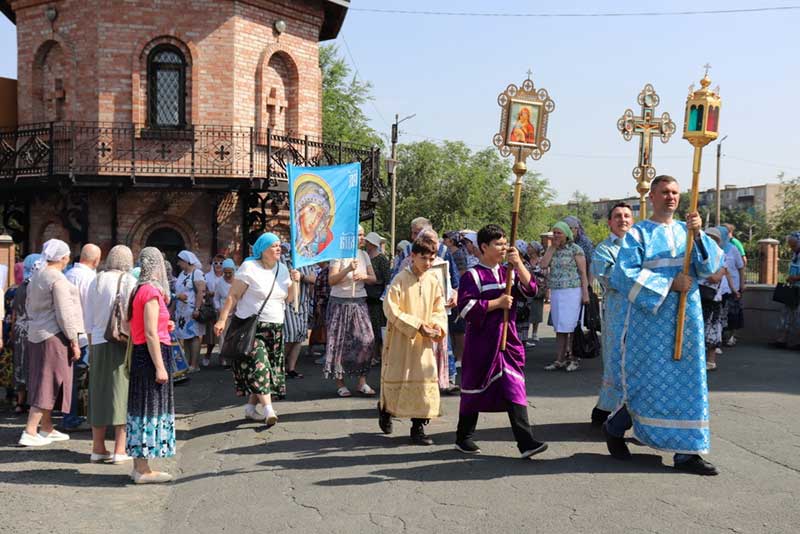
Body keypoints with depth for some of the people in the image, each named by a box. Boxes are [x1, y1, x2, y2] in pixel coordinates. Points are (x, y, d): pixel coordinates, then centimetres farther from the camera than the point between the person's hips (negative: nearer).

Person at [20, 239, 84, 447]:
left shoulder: (37, 276, 12)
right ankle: (29, 432, -4)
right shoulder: (58, 279, -15)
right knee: (49, 383, -4)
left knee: (43, 381, 15)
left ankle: (47, 429, 24)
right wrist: (74, 341, -13)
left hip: (36, 335, 9)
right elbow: (64, 313, -17)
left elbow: (29, 305, 21)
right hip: (54, 335, -9)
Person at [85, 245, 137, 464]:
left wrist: (92, 345, 18)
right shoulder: (128, 281, -8)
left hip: (99, 344, 5)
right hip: (123, 344, -5)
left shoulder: (96, 281, 8)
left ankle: (98, 448, 19)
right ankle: (119, 450, 1)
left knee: (99, 394, 12)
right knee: (123, 394, 1)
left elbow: (88, 319, 11)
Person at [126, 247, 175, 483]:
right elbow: (150, 334, -19)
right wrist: (160, 367, -19)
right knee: (150, 408, -3)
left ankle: (139, 466, 22)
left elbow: (136, 327, 17)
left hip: (140, 353, 10)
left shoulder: (139, 290, 13)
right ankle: (143, 470, 3)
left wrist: (163, 326, 14)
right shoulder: (152, 291, -15)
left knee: (142, 406, 14)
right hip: (153, 352, -10)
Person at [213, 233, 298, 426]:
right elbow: (233, 296, -9)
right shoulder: (249, 268, -8)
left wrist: (294, 282, -4)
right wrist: (222, 320, -15)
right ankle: (268, 410, -21)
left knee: (257, 369, 7)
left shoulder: (282, 269, 10)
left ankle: (251, 407, 17)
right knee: (258, 364, -17)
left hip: (275, 328, 6)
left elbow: (289, 299, 12)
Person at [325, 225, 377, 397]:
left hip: (359, 302, 4)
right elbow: (331, 280, -13)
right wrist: (348, 270, -25)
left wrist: (364, 276, -13)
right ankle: (340, 383, 10)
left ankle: (362, 382, 4)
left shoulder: (364, 255, 9)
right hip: (340, 302, -4)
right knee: (340, 342, 0)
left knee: (365, 340, -5)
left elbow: (373, 279, 8)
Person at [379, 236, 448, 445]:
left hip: (424, 341, 4)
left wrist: (437, 326, -13)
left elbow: (439, 310, 9)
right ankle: (385, 408, 37)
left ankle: (418, 427, 11)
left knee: (425, 381, 0)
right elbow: (391, 309, -14)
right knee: (395, 379, 8)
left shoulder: (433, 281, 2)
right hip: (401, 339, -3)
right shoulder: (400, 279, -11)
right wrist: (418, 326, -19)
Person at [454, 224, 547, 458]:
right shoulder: (473, 275, -7)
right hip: (481, 341, -5)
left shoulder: (508, 272, 11)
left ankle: (526, 442, -5)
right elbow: (466, 307, -17)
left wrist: (518, 264, -12)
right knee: (475, 389, 8)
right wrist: (497, 303, -16)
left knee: (515, 390, -2)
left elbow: (530, 289, -1)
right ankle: (463, 438, 25)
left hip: (508, 340, 5)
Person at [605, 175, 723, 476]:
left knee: (687, 382, 3)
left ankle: (687, 453, 9)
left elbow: (711, 266, -1)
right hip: (650, 319, -4)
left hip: (686, 319, 4)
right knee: (649, 383, 0)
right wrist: (669, 284, -16)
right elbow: (624, 273, -12)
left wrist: (698, 234, -18)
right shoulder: (638, 234, -1)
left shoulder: (688, 231, 11)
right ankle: (614, 428, 25)